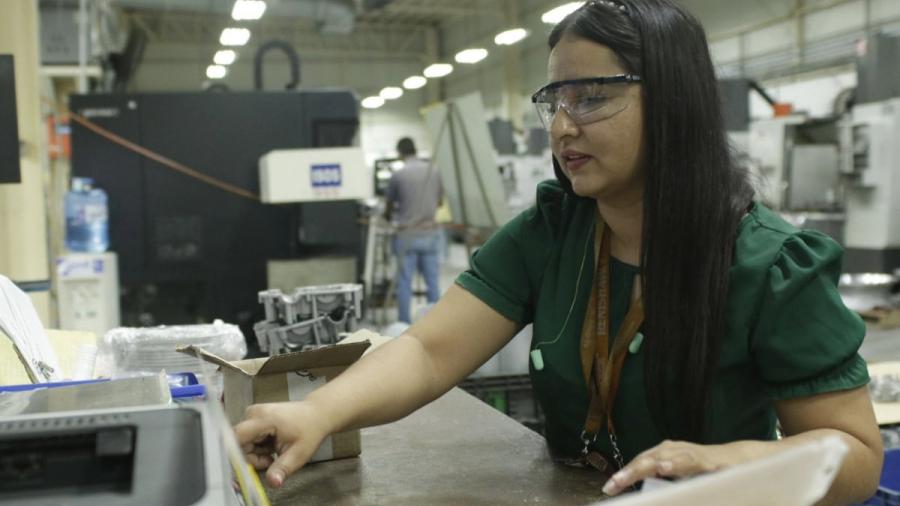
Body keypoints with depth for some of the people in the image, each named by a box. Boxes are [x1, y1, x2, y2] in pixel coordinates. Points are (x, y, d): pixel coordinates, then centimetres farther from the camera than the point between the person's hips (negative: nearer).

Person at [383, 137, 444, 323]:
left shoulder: (398, 175, -7)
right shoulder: (433, 171, 3)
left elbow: (388, 207, 6)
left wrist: (390, 215, 28)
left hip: (407, 235, -3)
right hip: (431, 233, 3)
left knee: (404, 282, 5)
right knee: (433, 282, 7)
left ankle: (404, 324, 8)